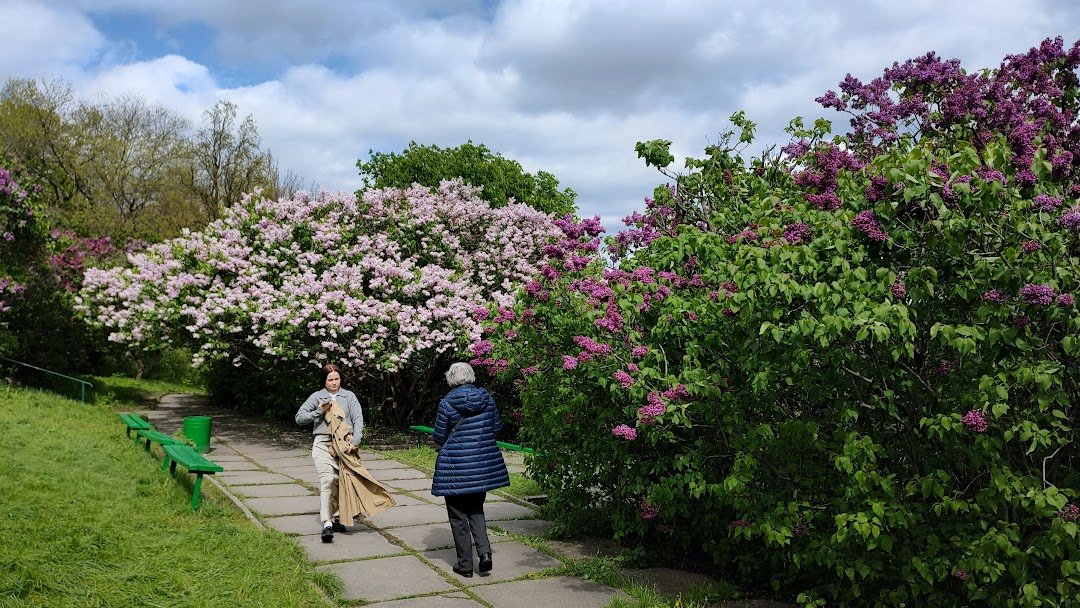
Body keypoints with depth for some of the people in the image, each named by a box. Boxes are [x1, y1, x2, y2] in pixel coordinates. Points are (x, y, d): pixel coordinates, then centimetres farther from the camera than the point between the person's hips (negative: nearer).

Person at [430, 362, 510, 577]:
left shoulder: (446, 403, -12)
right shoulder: (486, 398, -1)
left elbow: (439, 437, -7)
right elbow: (497, 427, 5)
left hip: (455, 466, -4)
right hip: (483, 464, 4)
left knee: (458, 515, 9)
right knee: (476, 510, 20)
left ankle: (465, 564, 13)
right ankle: (484, 551, 1)